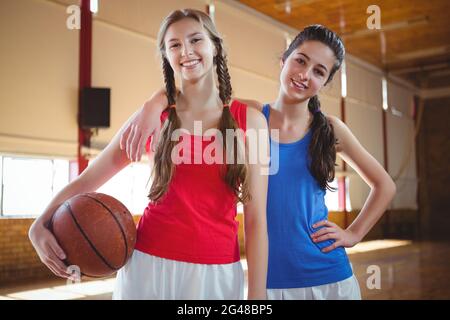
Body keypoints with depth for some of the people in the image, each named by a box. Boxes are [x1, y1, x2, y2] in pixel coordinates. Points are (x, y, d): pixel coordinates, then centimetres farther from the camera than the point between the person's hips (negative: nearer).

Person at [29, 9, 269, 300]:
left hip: (216, 273, 0)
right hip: (148, 265, 1)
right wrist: (40, 226, -10)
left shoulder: (250, 121, -1)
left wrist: (257, 295, -7)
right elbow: (87, 179, 6)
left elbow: (256, 218, -4)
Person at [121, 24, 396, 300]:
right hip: (269, 279, 0)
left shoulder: (330, 129, -2)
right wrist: (154, 106, -28)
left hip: (328, 279, 1)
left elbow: (385, 186, 10)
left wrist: (353, 234, 0)